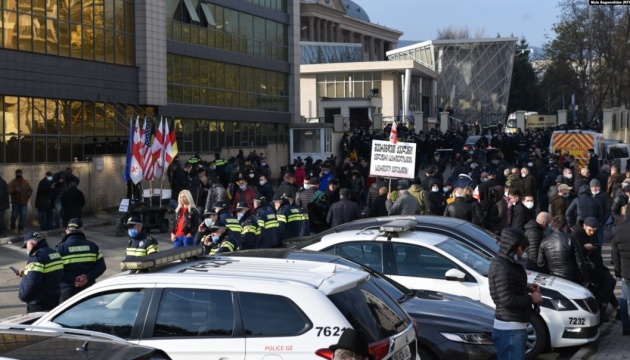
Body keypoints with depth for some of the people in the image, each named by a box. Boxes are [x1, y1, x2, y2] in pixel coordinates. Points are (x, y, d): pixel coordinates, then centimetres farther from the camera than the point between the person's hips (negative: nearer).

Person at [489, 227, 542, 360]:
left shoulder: (506, 263, 11)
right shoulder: (502, 267, -22)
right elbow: (507, 299, -26)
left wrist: (527, 287, 10)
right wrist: (531, 298, -14)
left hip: (514, 326, 11)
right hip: (510, 329, -11)